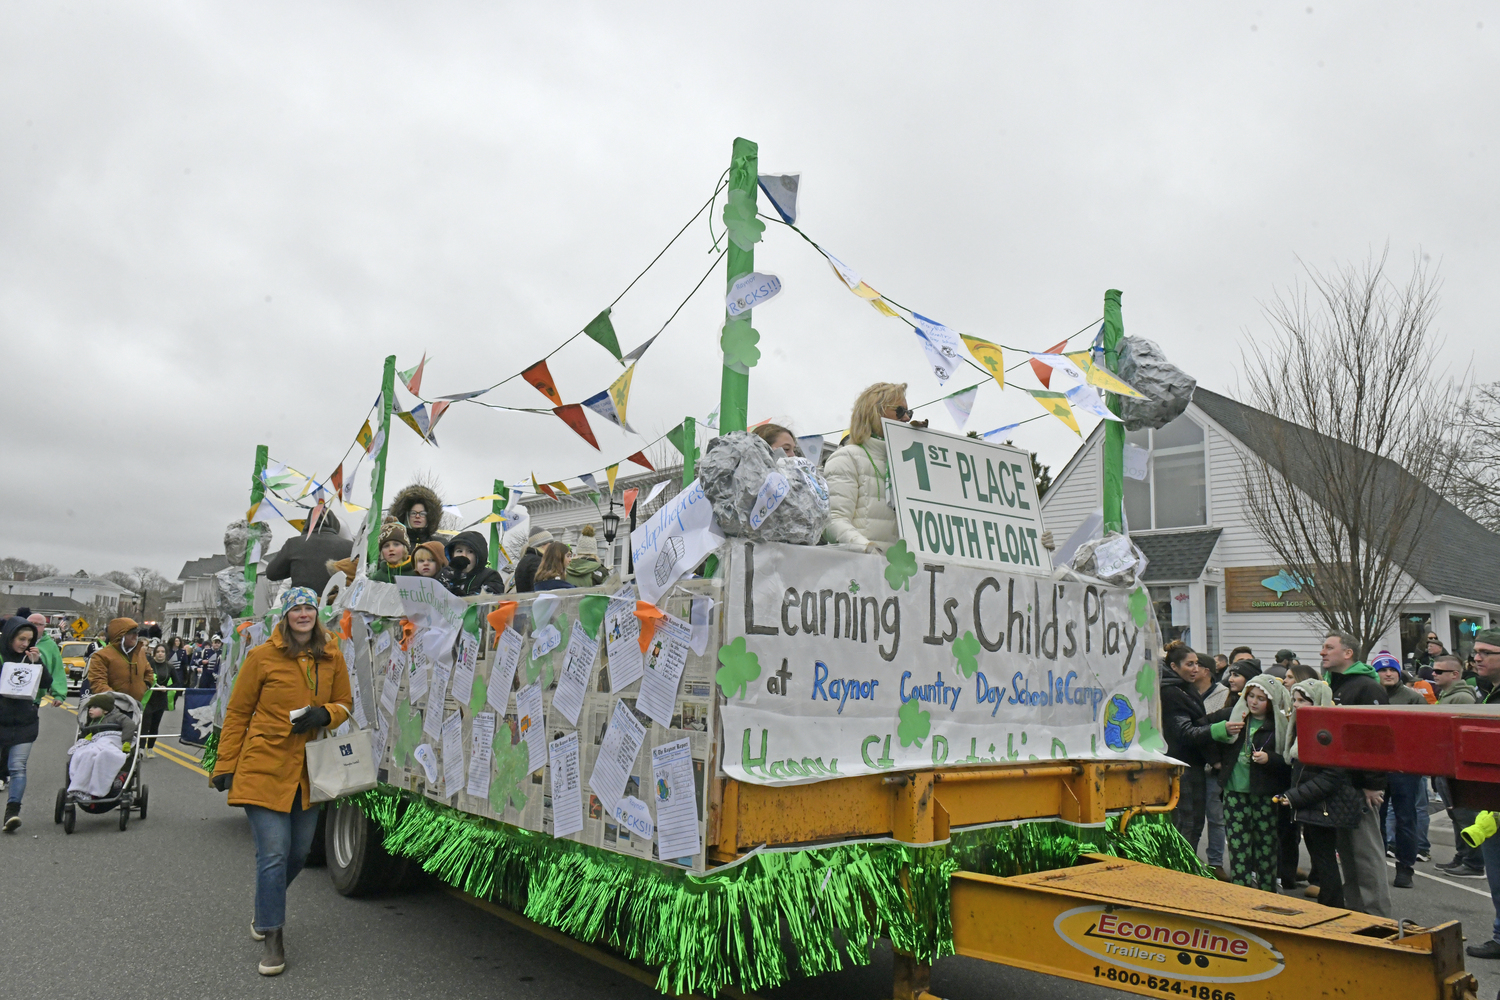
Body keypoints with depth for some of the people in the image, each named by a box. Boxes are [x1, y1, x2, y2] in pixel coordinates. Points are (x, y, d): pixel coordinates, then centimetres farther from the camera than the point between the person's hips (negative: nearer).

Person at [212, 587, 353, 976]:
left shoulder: (331, 656, 4)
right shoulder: (263, 657, -6)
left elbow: (344, 705, 13)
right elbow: (237, 713, 1)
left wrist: (323, 714, -10)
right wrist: (225, 766, -1)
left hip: (308, 771, 5)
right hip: (265, 767, -4)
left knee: (298, 854, 15)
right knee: (273, 854, -7)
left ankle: (264, 913, 41)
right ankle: (272, 940, 6)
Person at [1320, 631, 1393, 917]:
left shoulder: (1366, 687, -11)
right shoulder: (1330, 686, 15)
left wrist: (1373, 783, -21)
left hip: (1360, 784, -8)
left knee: (1366, 851, -3)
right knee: (1346, 851, 13)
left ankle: (1379, 916, 4)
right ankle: (1355, 911, 22)